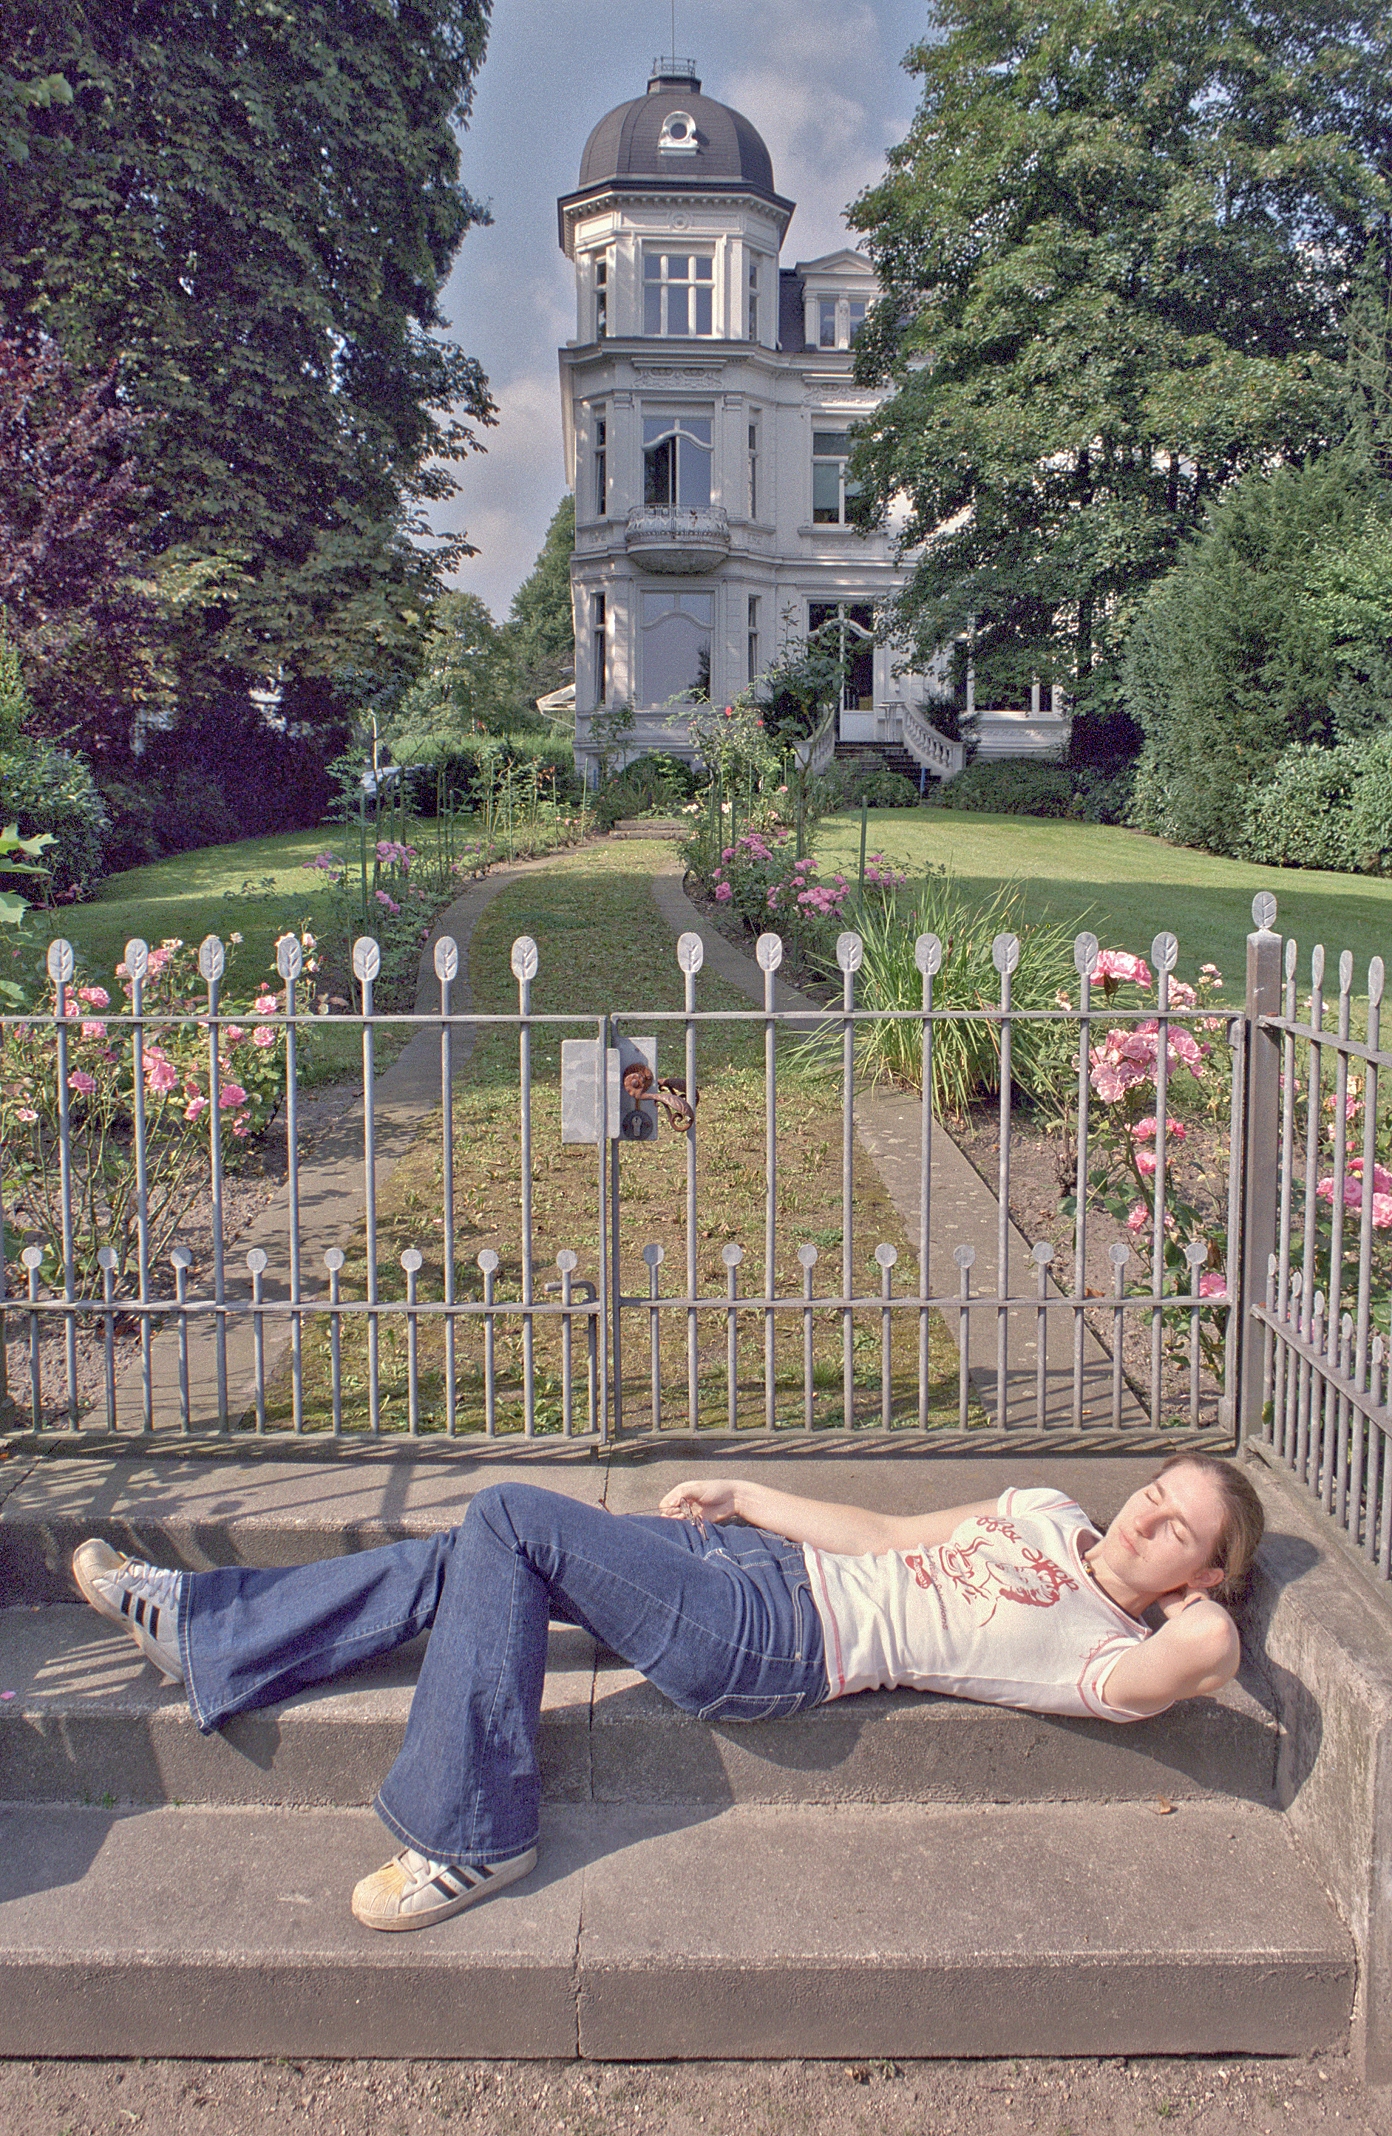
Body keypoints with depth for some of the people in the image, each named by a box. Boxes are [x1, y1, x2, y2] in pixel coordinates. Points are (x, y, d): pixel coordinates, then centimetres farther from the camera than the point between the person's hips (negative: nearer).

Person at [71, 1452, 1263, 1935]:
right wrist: (743, 1496, 19)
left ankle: (470, 1840, -6)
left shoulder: (1115, 1653, -5)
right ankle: (197, 1629, 16)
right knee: (464, 1562, 2)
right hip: (759, 1566, 8)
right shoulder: (1051, 1515, 17)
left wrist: (1200, 1607, -5)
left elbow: (1209, 1653, -27)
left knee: (511, 1517, -20)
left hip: (768, 1648, -8)